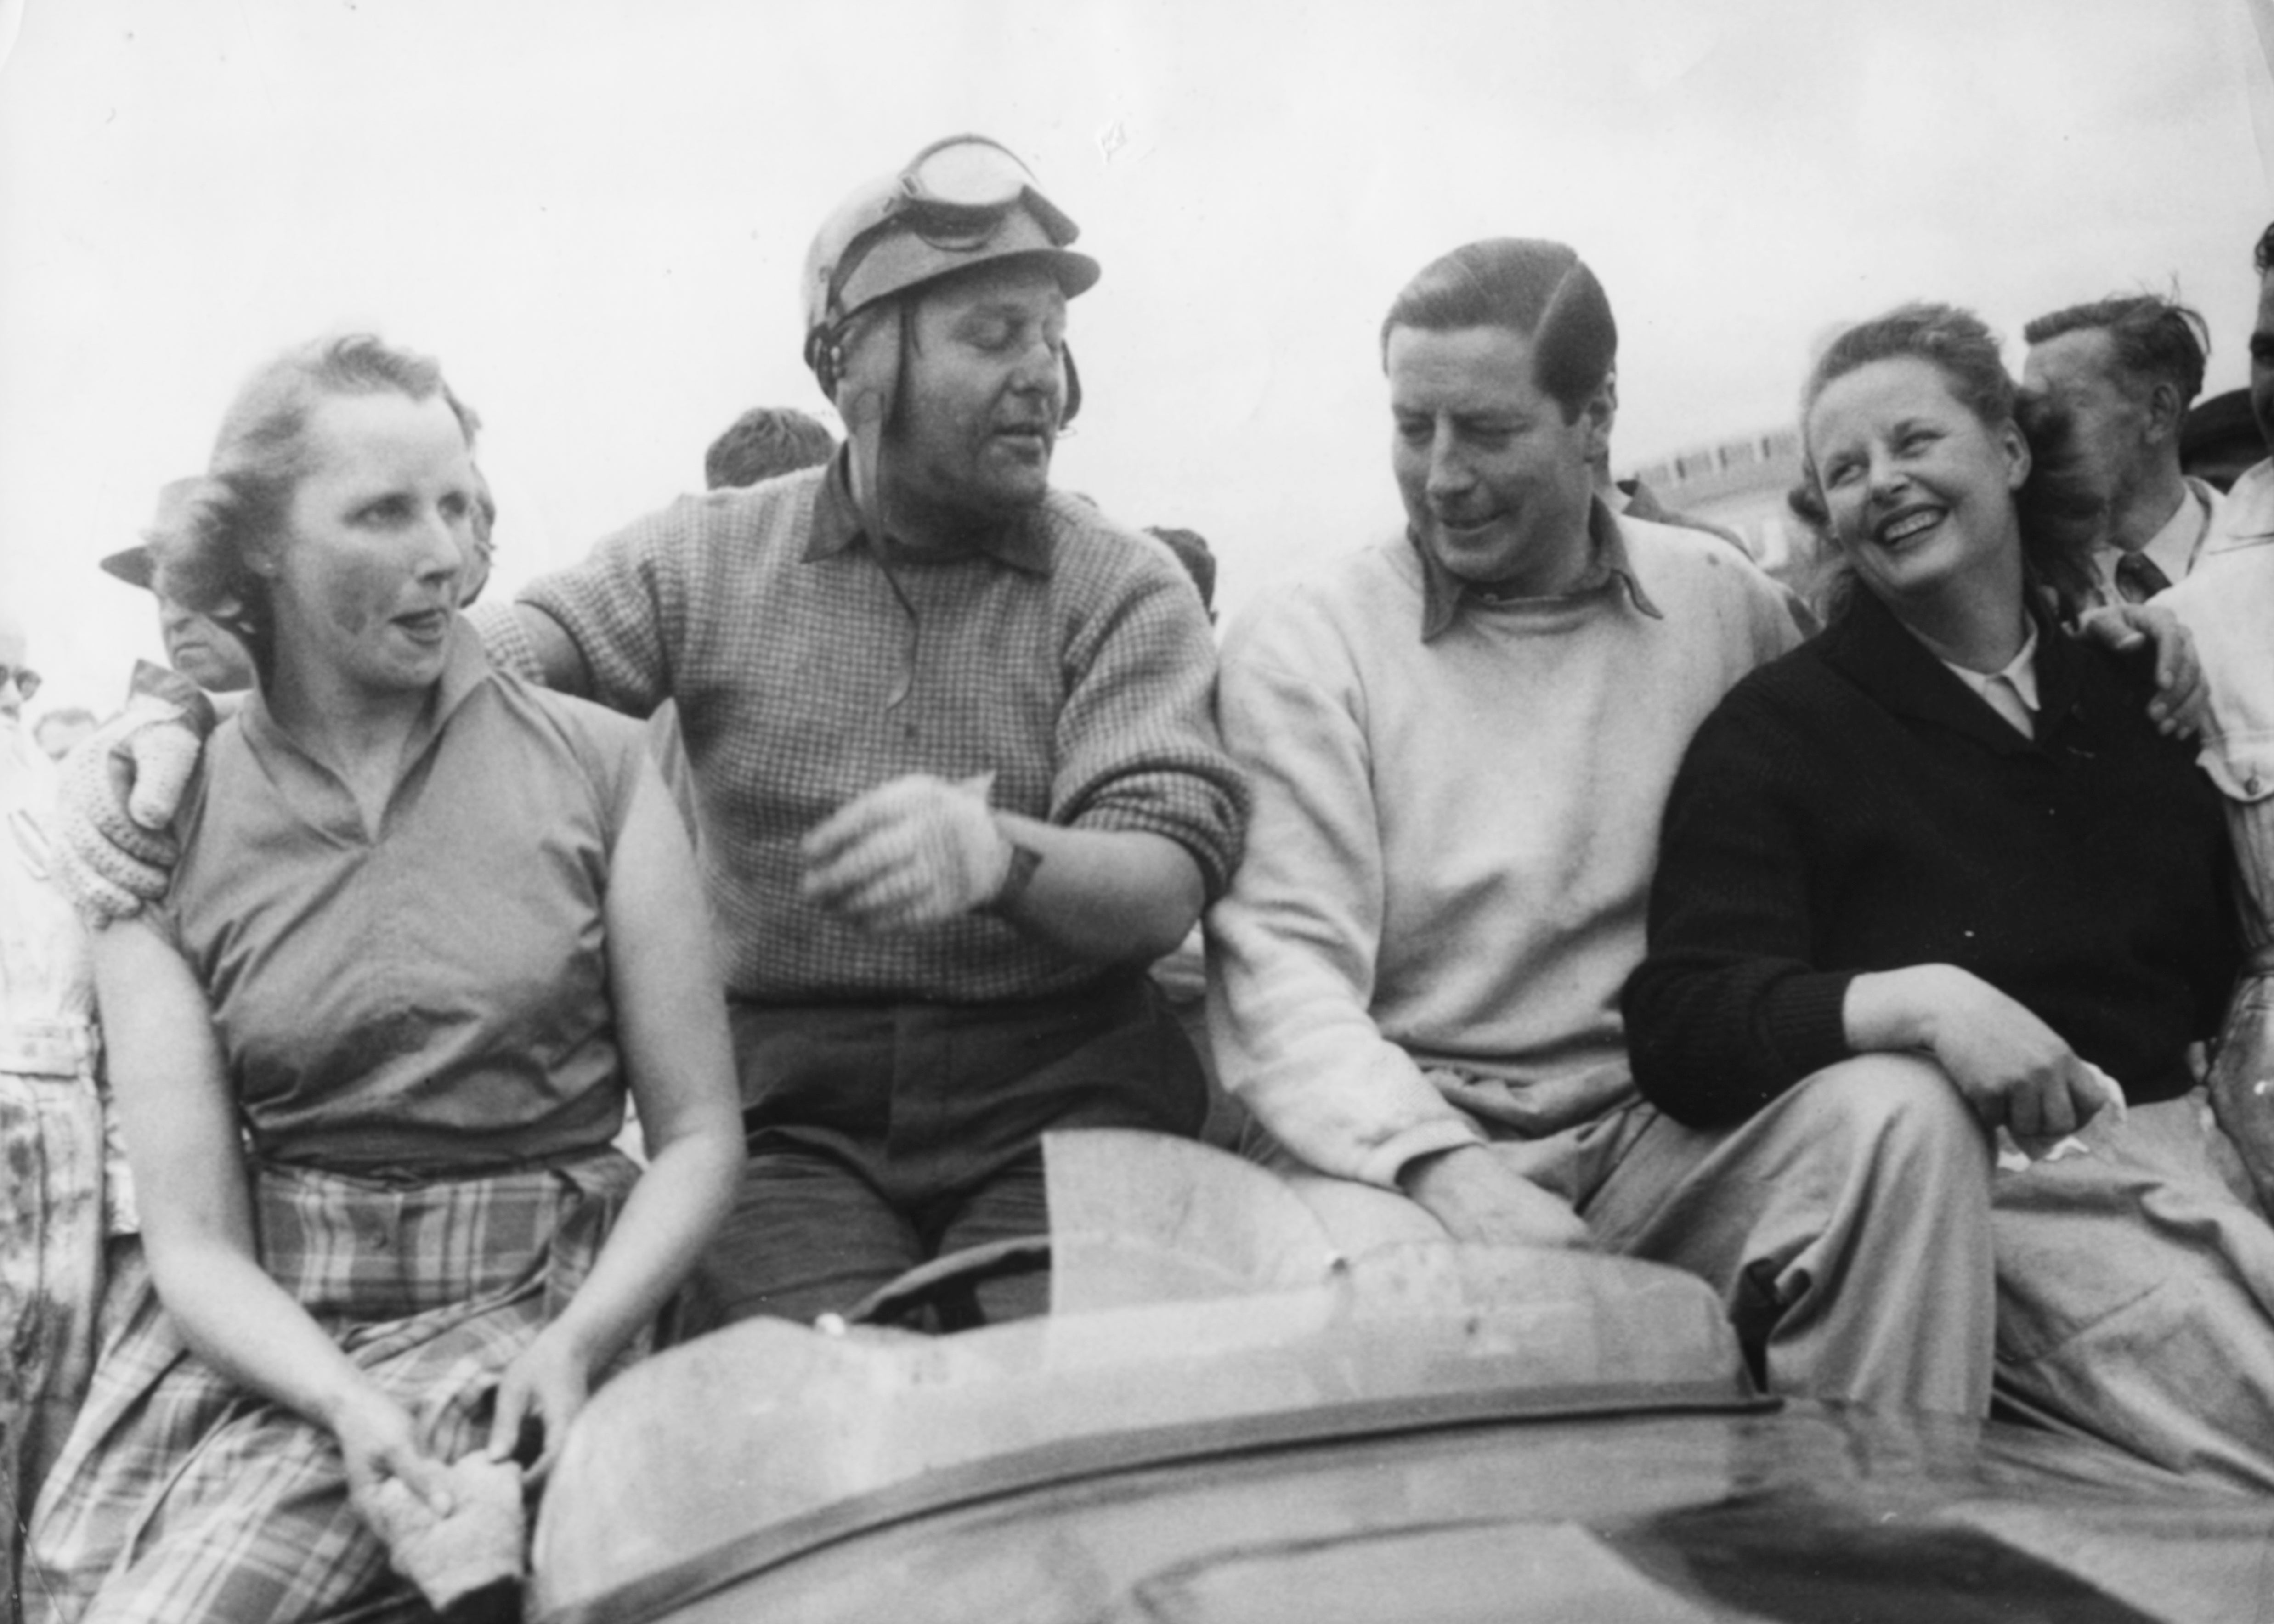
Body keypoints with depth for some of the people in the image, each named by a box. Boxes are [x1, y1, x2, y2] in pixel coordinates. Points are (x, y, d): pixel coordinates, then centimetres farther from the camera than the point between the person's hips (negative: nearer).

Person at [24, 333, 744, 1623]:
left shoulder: (595, 767, -1)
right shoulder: (165, 834, 3)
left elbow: (701, 1138, 0)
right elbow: (194, 1239, -2)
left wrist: (576, 1340, -16)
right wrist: (344, 1401, -20)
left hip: (522, 1305, -3)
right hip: (255, 1321, 3)